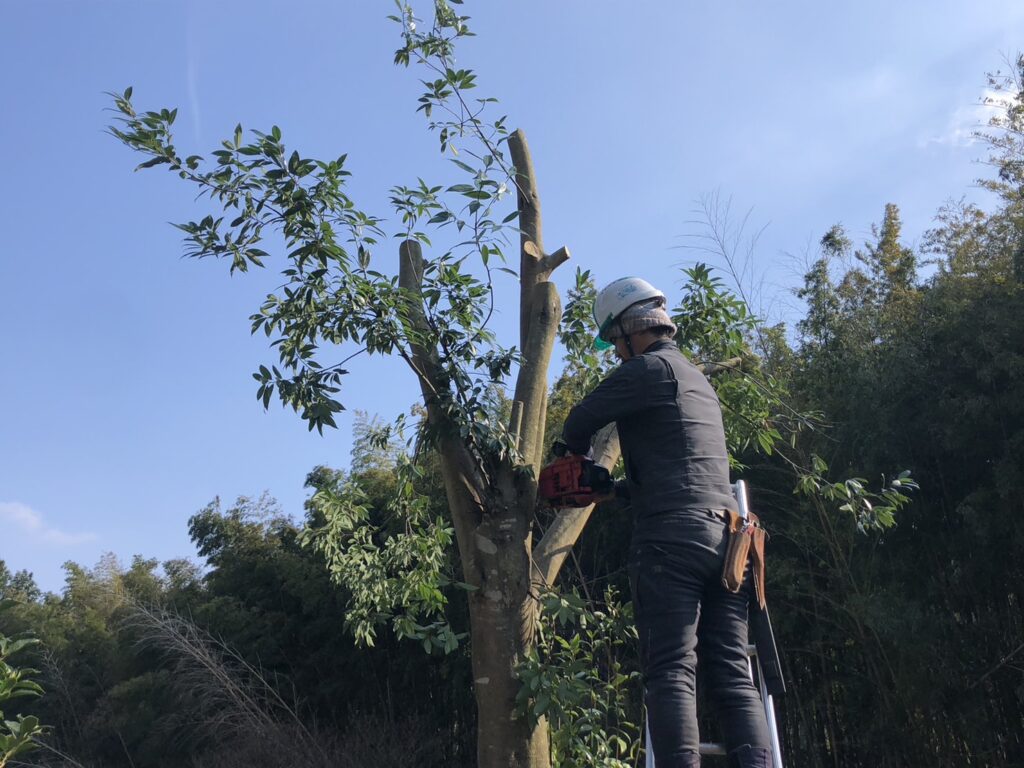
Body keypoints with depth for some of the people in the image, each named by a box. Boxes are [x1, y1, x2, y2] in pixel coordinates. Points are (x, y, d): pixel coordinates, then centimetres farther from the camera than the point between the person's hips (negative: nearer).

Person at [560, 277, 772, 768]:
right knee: (731, 676, 4)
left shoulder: (649, 367, 1)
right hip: (725, 537, 8)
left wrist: (576, 459, 23)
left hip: (672, 537, -8)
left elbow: (580, 421, 1)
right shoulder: (699, 381, 28)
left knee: (671, 673, -11)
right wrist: (614, 488, 33)